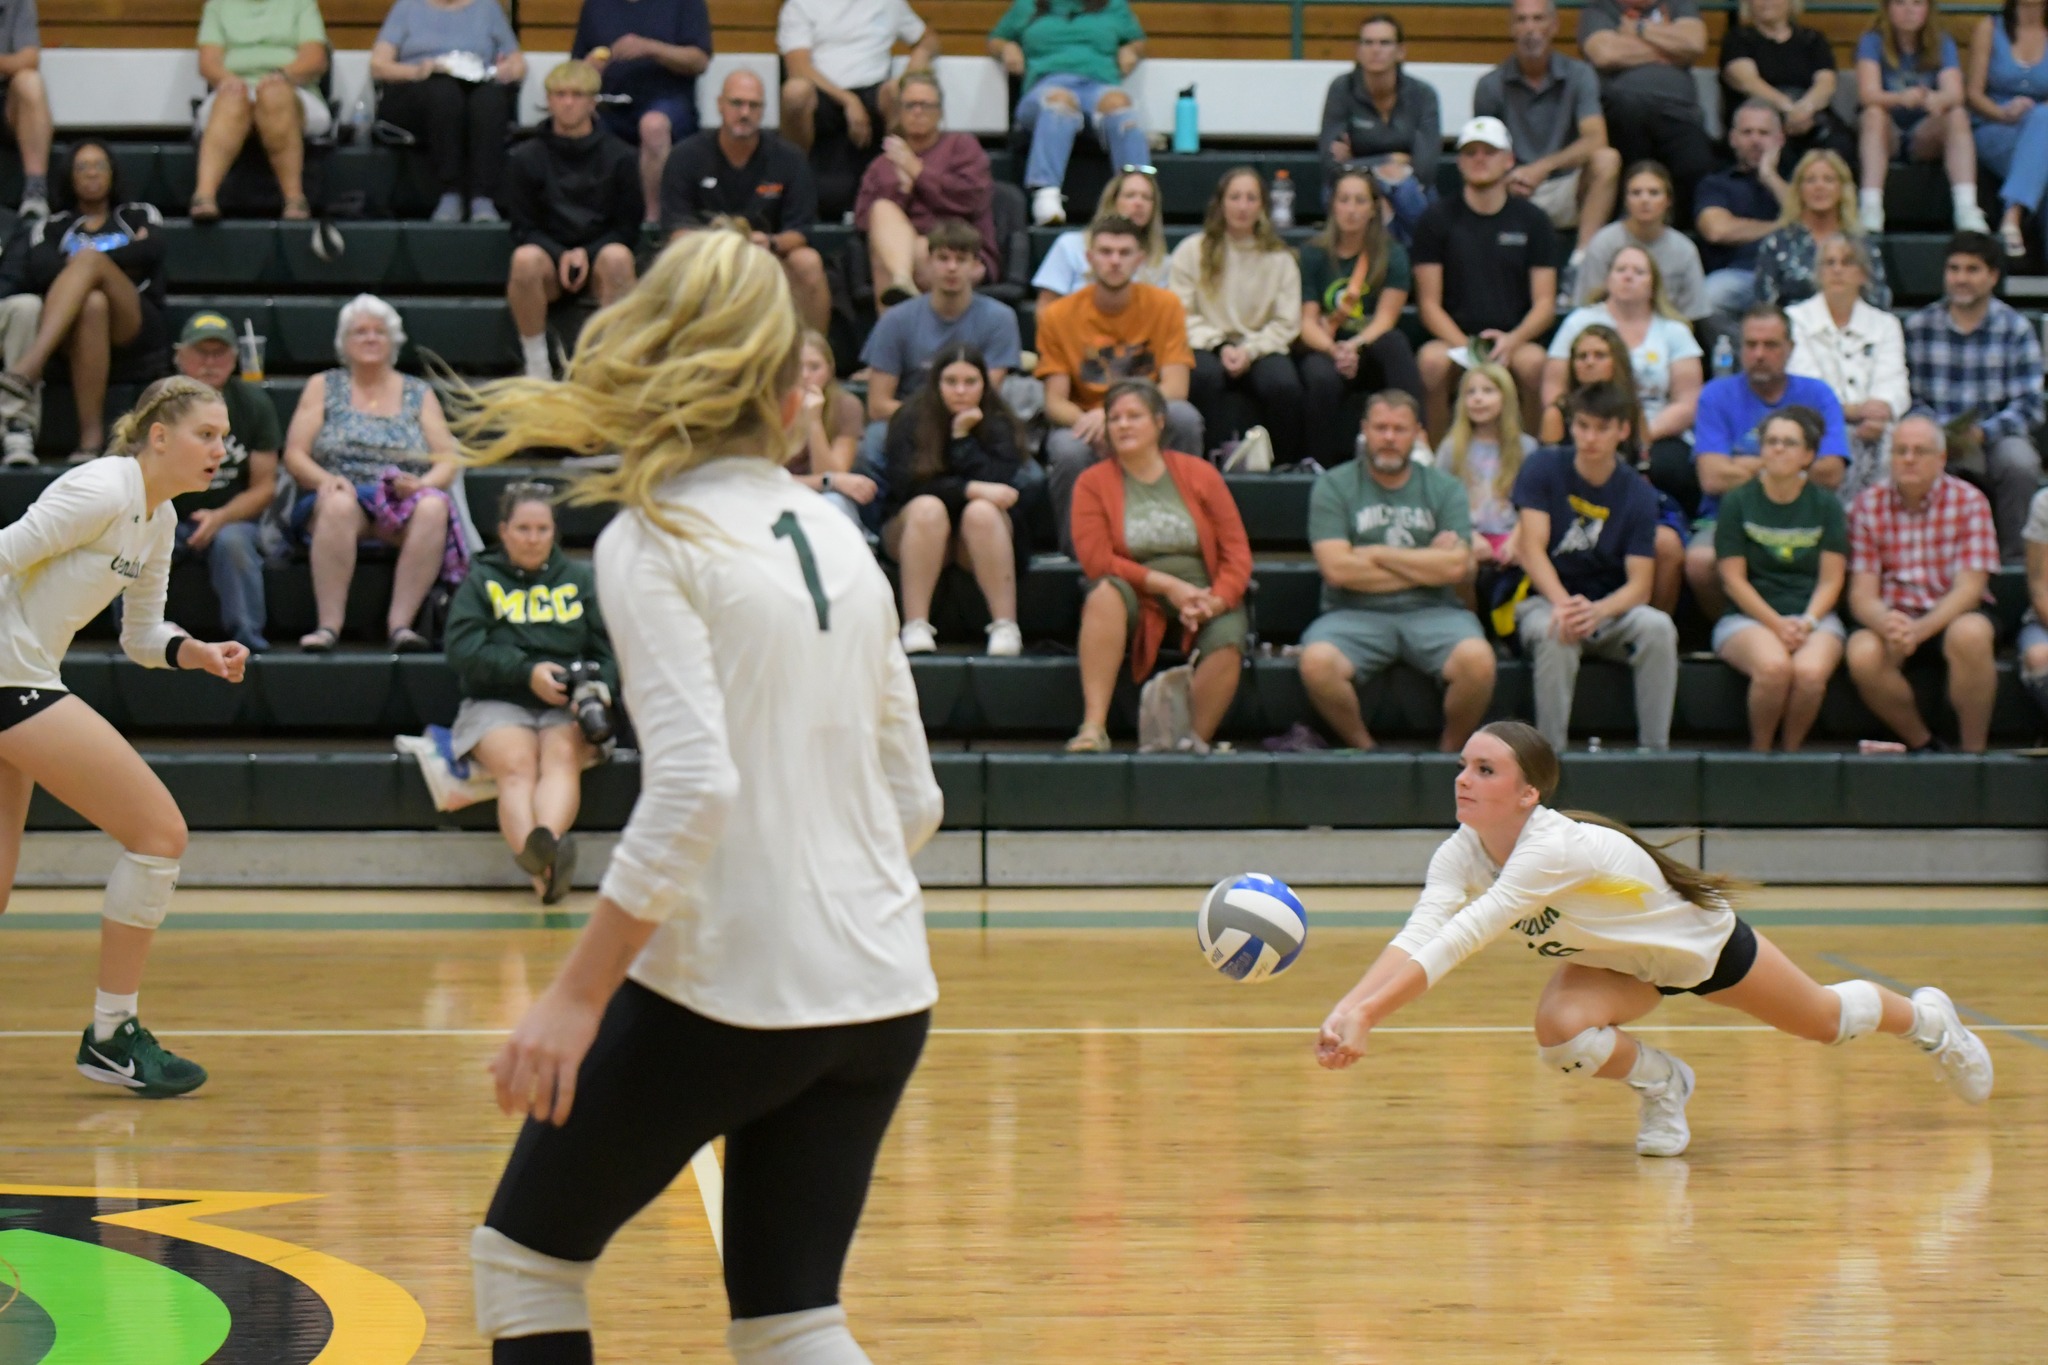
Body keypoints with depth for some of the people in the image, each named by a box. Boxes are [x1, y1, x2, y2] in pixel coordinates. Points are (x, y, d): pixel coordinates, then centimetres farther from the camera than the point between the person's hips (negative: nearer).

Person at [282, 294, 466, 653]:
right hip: (341, 500, -1)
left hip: (403, 504, 1)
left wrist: (422, 483, -13)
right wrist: (326, 480, -14)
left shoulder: (419, 394, 19)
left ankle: (400, 621, -41)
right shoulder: (323, 387, 17)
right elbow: (294, 455, 7)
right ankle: (329, 624, -43)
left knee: (433, 507, -34)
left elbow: (448, 461, 9)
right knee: (340, 504, -38)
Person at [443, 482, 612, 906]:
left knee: (561, 756, -34)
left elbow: (607, 650, 16)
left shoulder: (579, 580, 23)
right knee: (516, 764, -34)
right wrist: (527, 672, -13)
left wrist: (599, 687, -8)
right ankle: (541, 866, -62)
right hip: (497, 704, -1)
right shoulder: (480, 582, 18)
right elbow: (463, 650, 1)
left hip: (568, 708, 1)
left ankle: (546, 842, -63)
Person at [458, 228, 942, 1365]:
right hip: (881, 993, 6)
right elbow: (914, 800, 12)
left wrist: (575, 996, -19)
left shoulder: (653, 543, -8)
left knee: (522, 1258, 13)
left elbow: (693, 786, -20)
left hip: (728, 992, -6)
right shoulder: (833, 534, 11)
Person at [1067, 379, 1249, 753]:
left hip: (1203, 599, 1)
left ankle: (1195, 740, -16)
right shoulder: (1093, 483, 3)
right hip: (1138, 602, -1)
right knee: (1106, 592, -34)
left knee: (1228, 639, -32)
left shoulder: (1199, 474, 6)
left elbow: (1237, 553, 2)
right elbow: (1097, 561, -8)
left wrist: (1216, 601, -17)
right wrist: (1167, 584, -16)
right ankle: (1094, 728, -41)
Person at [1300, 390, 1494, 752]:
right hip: (1356, 614, -1)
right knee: (1317, 662, -33)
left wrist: (1376, 554, -4)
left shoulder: (1445, 489, 10)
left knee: (1477, 660, -31)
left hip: (1432, 613, 1)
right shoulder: (1333, 487, 5)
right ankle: (1363, 750, -7)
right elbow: (1337, 569, -8)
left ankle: (1450, 751, -3)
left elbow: (1456, 566, -5)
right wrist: (1426, 564, -3)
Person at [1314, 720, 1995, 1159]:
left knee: (1825, 1019, 18)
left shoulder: (1555, 848, -44)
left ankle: (1924, 1017, 53)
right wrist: (1349, 1007, -57)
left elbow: (1463, 938, -53)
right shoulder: (1460, 854, -25)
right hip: (1624, 962, 4)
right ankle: (1659, 1081, 8)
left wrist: (1369, 1014, -61)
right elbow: (1418, 936, -39)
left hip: (1702, 939, -4)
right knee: (1561, 1031, -26)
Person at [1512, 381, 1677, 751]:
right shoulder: (1543, 468, -5)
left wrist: (1595, 611, -32)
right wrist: (1563, 605, -31)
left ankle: (1655, 748, -24)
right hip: (1544, 600, -2)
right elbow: (1530, 549, -13)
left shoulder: (1637, 494, -3)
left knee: (1658, 628, -29)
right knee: (1555, 633, -37)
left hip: (1609, 608, 2)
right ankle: (1551, 752, -30)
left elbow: (1639, 585, -10)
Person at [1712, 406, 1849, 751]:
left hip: (1814, 616, 1)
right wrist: (1777, 624, -13)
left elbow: (1831, 580, 5)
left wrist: (1807, 622, -14)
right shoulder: (1738, 503, 5)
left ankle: (1792, 752, -10)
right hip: (1747, 617, -1)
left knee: (1810, 672, -34)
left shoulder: (1827, 506, 9)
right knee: (1774, 666, -36)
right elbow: (1733, 578, -1)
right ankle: (1759, 754, -13)